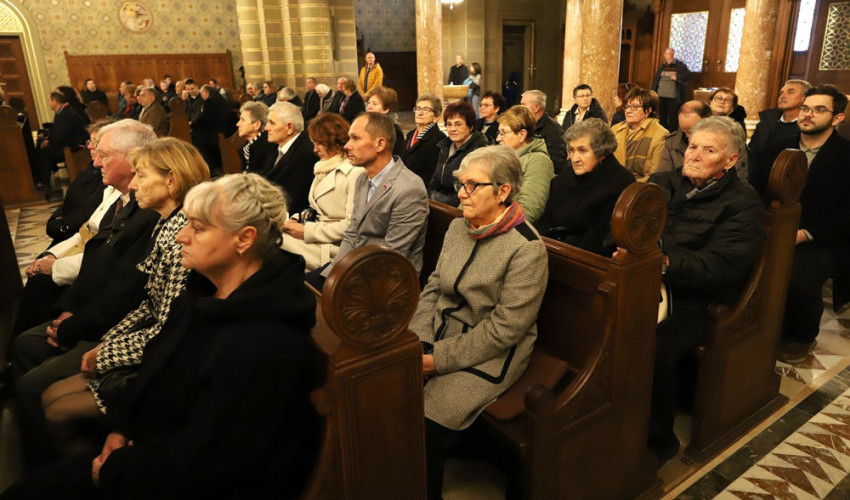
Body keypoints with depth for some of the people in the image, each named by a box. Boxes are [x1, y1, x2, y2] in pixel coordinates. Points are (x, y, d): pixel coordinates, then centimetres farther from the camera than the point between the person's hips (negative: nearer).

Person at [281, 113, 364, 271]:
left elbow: (351, 225, -19)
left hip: (331, 248, -8)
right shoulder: (324, 168, 18)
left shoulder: (355, 173, -14)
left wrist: (307, 231, -15)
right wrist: (297, 219, 0)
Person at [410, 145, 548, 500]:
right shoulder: (458, 227, 5)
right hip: (439, 334, 7)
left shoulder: (527, 249, -16)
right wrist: (417, 341, -6)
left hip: (490, 356, -6)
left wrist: (440, 359, -17)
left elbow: (503, 330, -18)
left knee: (422, 428, -21)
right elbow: (433, 287, 9)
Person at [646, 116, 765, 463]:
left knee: (654, 350, -31)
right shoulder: (662, 183, 19)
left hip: (692, 302, -4)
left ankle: (659, 441, -5)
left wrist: (666, 263, -27)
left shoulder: (743, 204, 1)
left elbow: (720, 268, -14)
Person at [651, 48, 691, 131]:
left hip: (674, 97, -5)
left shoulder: (680, 65, -1)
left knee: (673, 116, -4)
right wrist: (653, 92, 7)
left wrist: (677, 77, -19)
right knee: (662, 116, 12)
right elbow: (656, 79, 12)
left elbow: (688, 74, -8)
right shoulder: (662, 66, 11)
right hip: (661, 96, 5)